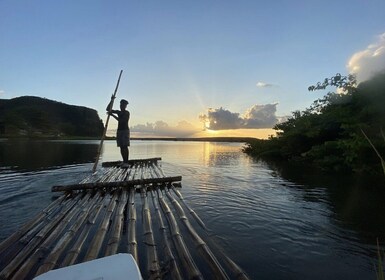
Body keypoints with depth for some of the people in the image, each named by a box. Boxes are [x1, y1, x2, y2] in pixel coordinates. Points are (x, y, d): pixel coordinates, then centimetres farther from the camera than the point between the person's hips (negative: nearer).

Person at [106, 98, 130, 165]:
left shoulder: (127, 113, -6)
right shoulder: (118, 112, 14)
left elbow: (120, 120, -18)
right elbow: (108, 109, 14)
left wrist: (112, 115, -20)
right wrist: (111, 101, 5)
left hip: (125, 130, -6)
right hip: (119, 130, 7)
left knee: (125, 146, -11)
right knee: (121, 147, 3)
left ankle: (126, 162, -12)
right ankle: (124, 161, 7)